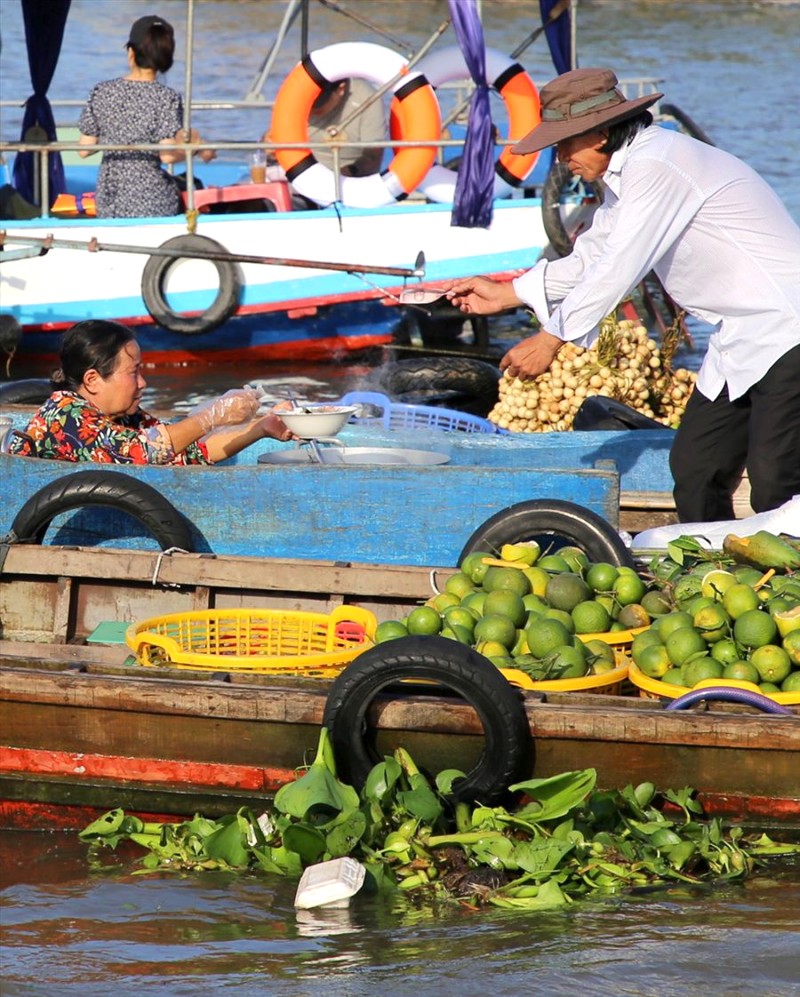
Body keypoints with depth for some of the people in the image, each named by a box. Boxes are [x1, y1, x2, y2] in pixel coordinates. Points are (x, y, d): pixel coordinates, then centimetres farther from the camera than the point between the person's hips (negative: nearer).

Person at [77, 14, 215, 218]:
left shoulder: (101, 92, -1)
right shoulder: (166, 98, -11)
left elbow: (85, 148, 3)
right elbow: (168, 155, -18)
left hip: (108, 203, 3)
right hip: (153, 205, -3)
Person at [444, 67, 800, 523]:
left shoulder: (656, 167, -18)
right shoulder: (629, 169, 15)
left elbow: (618, 268, -19)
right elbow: (591, 258, 24)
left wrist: (550, 340, -13)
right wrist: (505, 294, 21)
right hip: (736, 344, 11)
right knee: (693, 469, 8)